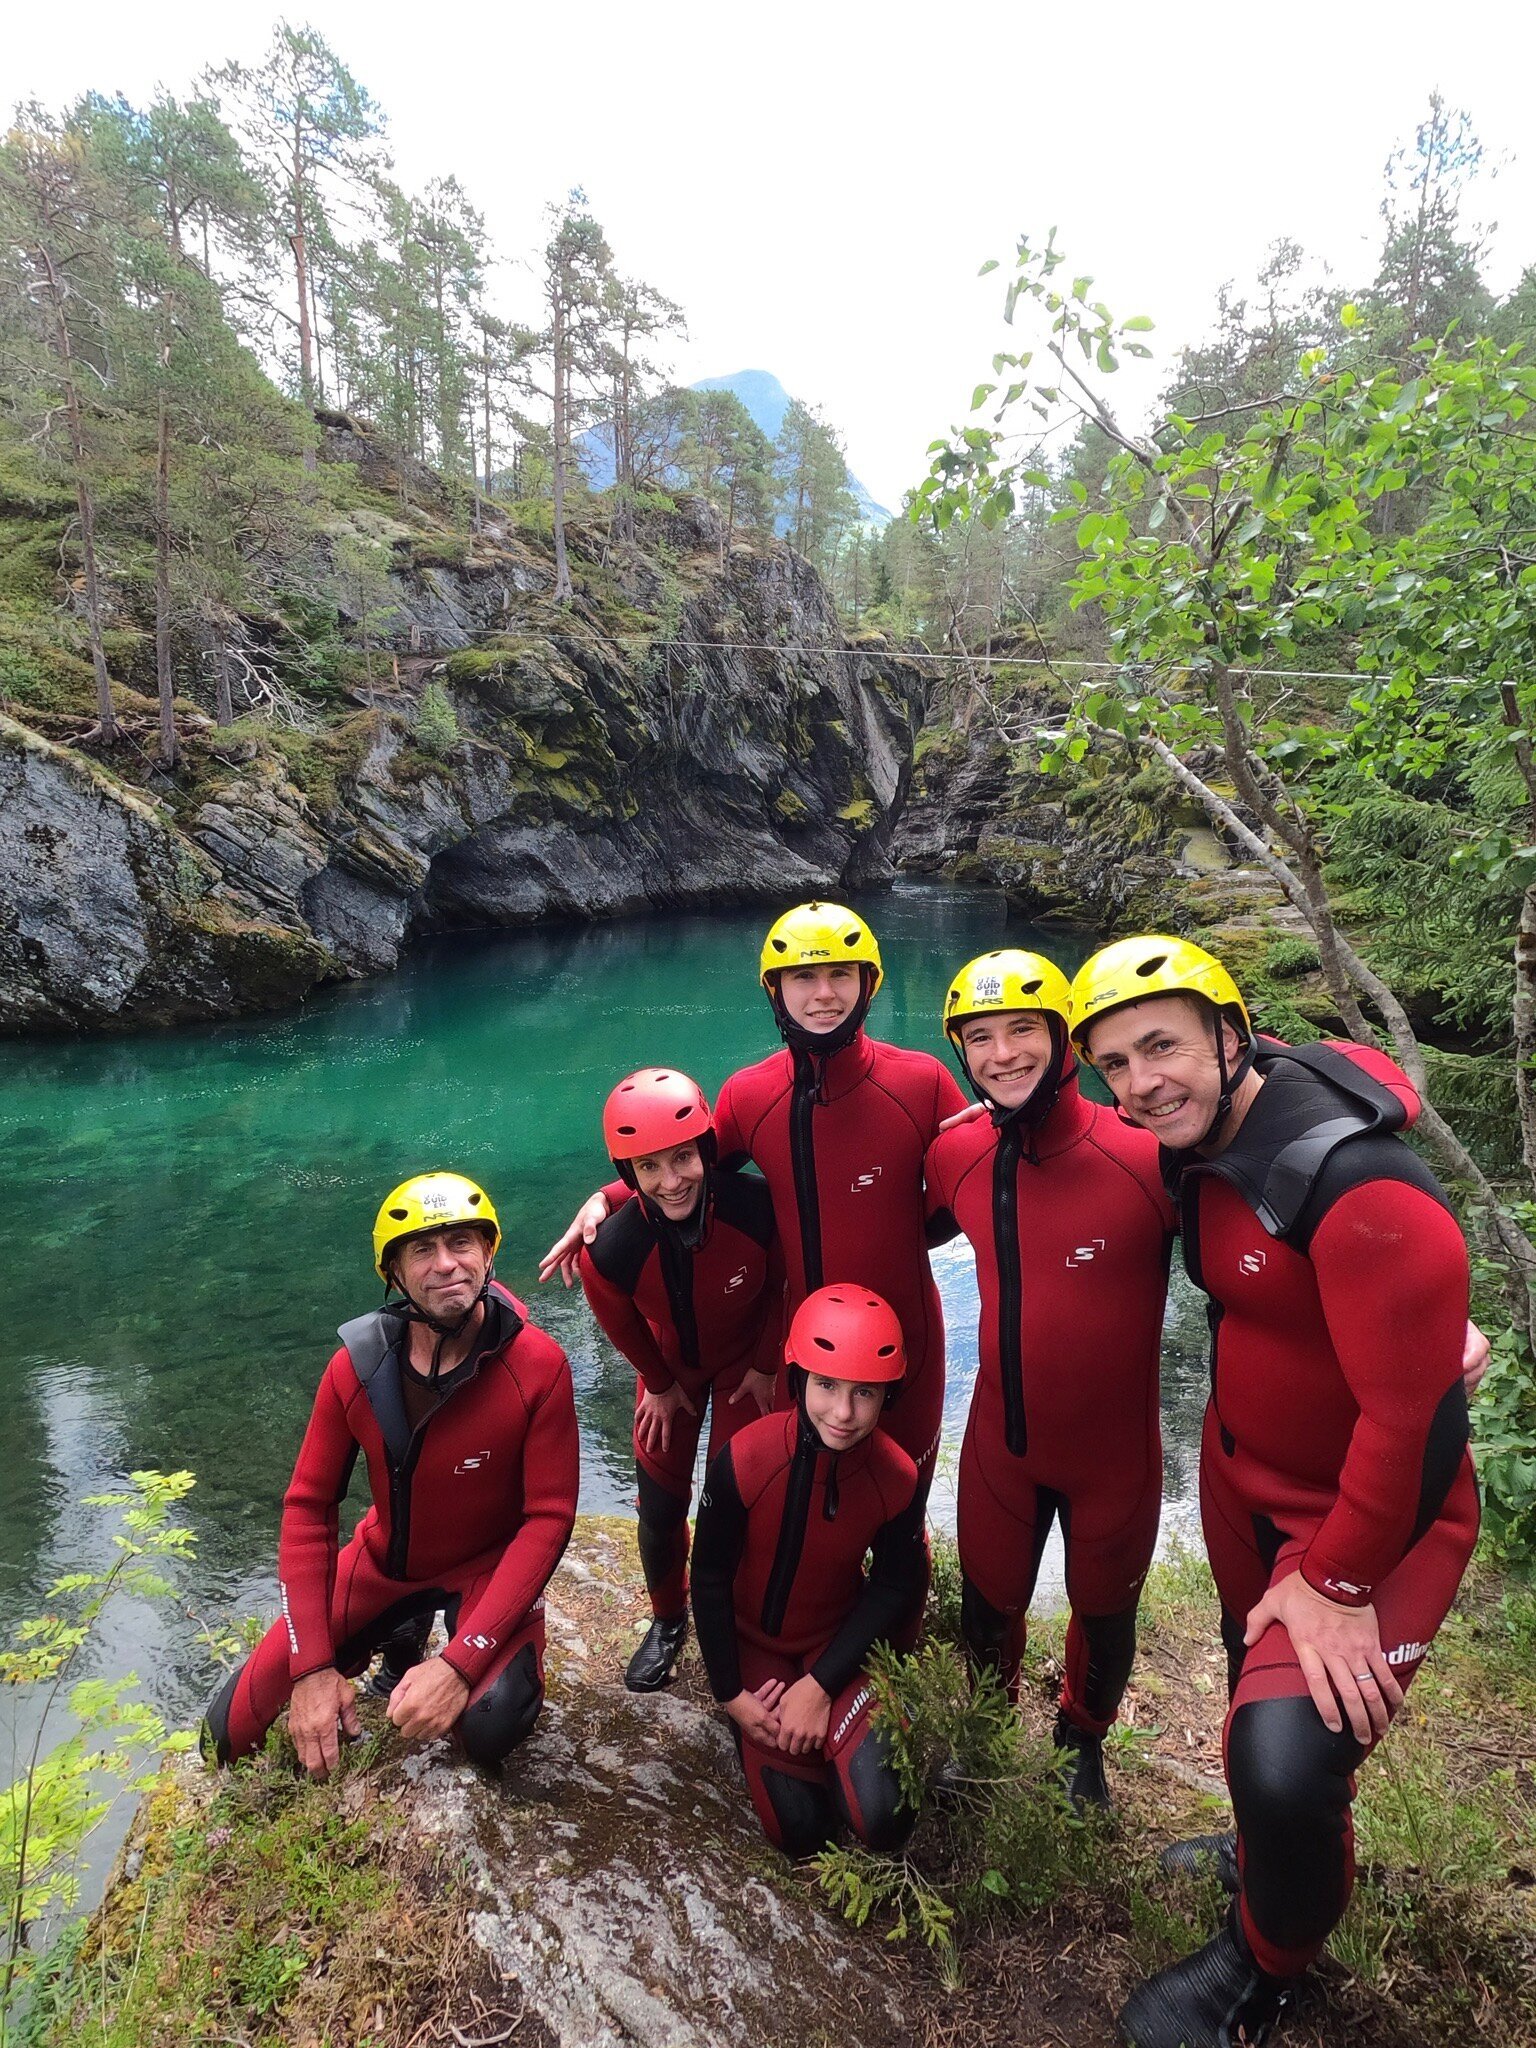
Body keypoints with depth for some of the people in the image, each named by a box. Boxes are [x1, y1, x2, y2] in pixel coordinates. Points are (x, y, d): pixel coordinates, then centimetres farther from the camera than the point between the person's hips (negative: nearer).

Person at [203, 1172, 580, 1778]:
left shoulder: (539, 1367, -24)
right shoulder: (356, 1367, -15)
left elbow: (548, 1518, -22)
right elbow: (308, 1506, -8)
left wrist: (459, 1664, -29)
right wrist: (312, 1666, -15)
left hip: (489, 1568, -3)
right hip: (383, 1561, 3)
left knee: (491, 1727, -31)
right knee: (232, 1728, -2)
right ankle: (400, 1639, 21)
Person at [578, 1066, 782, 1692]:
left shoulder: (757, 1205, -36)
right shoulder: (612, 1249, -34)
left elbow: (782, 1285, -13)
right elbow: (622, 1324, -9)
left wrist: (765, 1367, -3)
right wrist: (660, 1384, 5)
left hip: (746, 1364, -1)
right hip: (670, 1369, 1)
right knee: (659, 1509, 6)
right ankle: (667, 1621, 36)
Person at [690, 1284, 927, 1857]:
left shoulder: (897, 1477, -21)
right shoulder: (744, 1460, -27)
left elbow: (894, 1589, -7)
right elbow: (710, 1579, -13)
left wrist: (821, 1685, -13)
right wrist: (731, 1694, -10)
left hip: (837, 1642, 1)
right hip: (753, 1642, -1)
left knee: (885, 1822, -16)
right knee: (800, 1831, -9)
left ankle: (829, 1724, 13)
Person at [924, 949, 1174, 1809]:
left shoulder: (1149, 1154, -27)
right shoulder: (957, 1155, -12)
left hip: (1114, 1447, -2)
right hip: (1002, 1440, 3)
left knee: (1105, 1614, 23)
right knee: (987, 1608, 21)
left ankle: (1085, 1743, 55)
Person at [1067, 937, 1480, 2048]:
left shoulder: (1359, 1185, -33)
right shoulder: (1196, 1145, -7)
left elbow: (1416, 1414, -28)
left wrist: (1339, 1582, -20)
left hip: (1376, 1512, -7)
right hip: (1244, 1476, 8)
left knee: (1288, 1761, -18)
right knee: (1255, 1678, 25)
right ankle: (1266, 1851, 54)